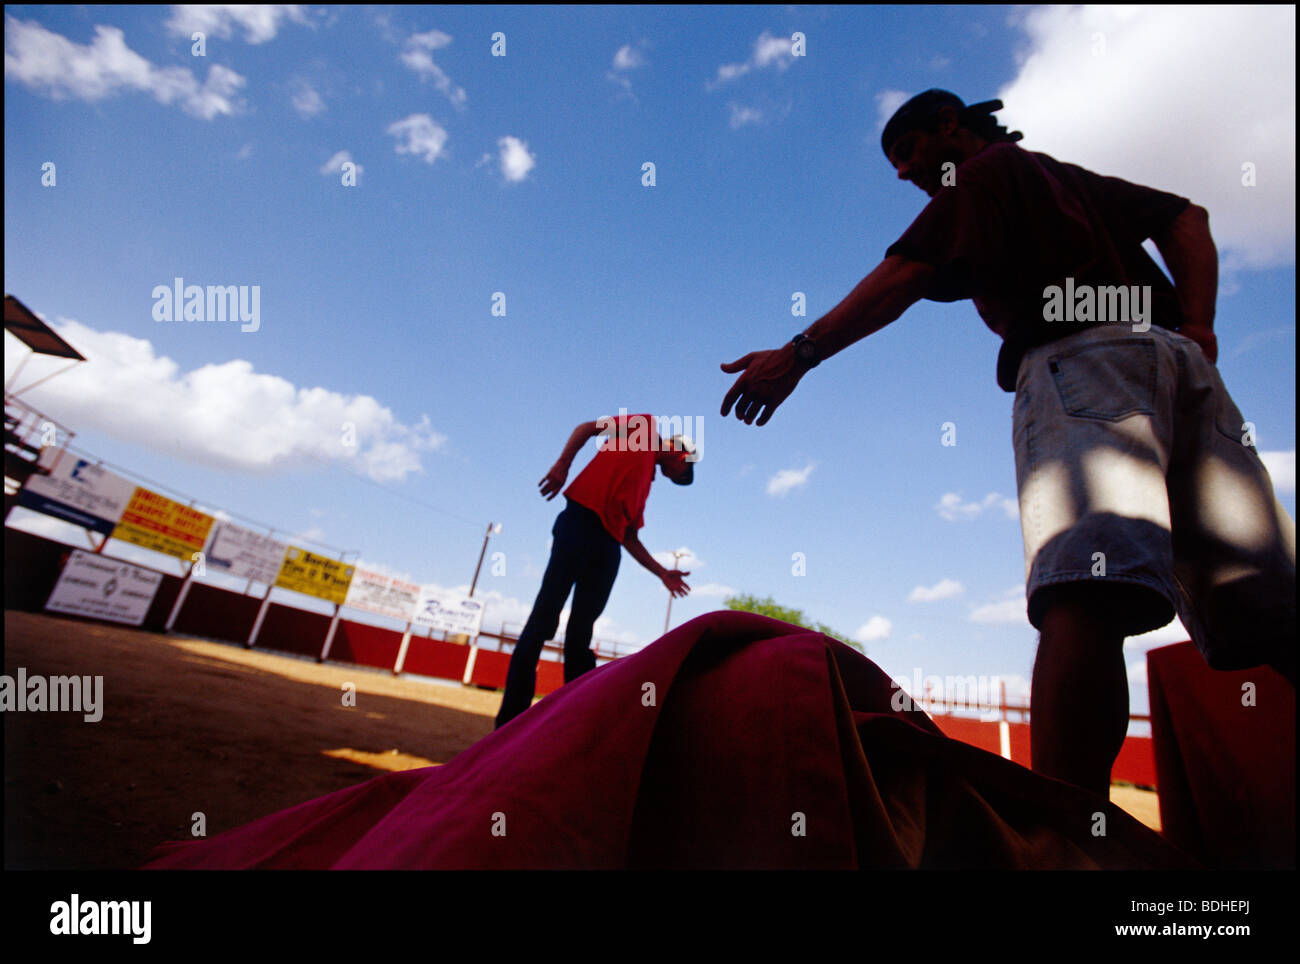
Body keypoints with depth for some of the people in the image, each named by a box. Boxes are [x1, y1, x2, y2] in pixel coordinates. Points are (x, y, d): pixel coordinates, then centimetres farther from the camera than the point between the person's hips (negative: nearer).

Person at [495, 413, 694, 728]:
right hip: (582, 518, -8)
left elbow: (630, 537, 28)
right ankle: (512, 714, -9)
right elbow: (587, 428, 5)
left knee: (580, 635, 4)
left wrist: (662, 572, 25)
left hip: (609, 544, 8)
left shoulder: (646, 482, 31)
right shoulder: (644, 424, 17)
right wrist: (563, 463, -12)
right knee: (545, 613, -11)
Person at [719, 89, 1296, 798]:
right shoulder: (1077, 178, 38)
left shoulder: (983, 171, 15)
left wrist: (798, 354, -8)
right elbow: (1187, 219, 29)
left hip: (1079, 356, -8)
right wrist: (1197, 326, 13)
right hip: (1176, 355, 8)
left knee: (1082, 597, -28)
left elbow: (905, 274, -3)